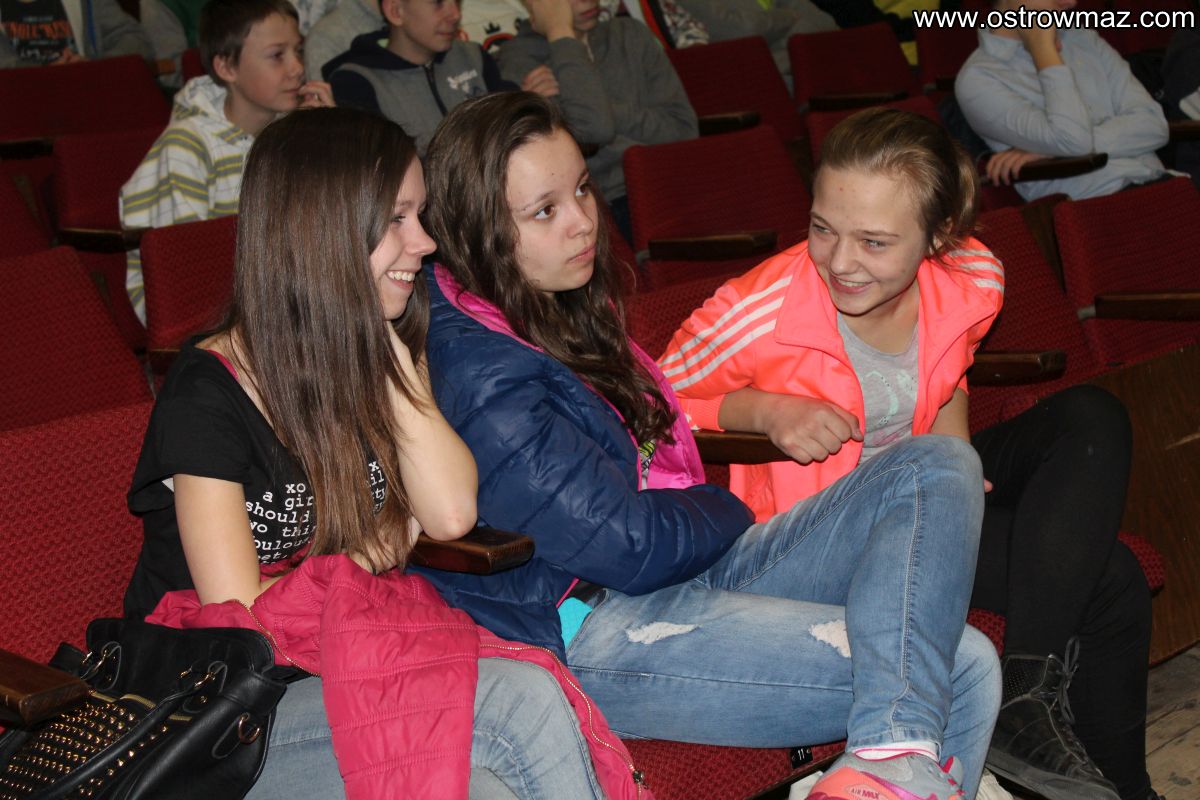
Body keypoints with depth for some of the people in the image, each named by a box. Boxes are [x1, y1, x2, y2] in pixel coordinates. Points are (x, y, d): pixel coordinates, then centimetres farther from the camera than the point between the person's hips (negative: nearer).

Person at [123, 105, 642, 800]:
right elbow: (241, 619, -13)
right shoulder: (207, 396, -12)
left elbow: (451, 514, -6)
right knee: (523, 704, -28)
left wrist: (387, 347, -8)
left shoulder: (371, 358, 9)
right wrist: (372, 551, 0)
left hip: (355, 662, 6)